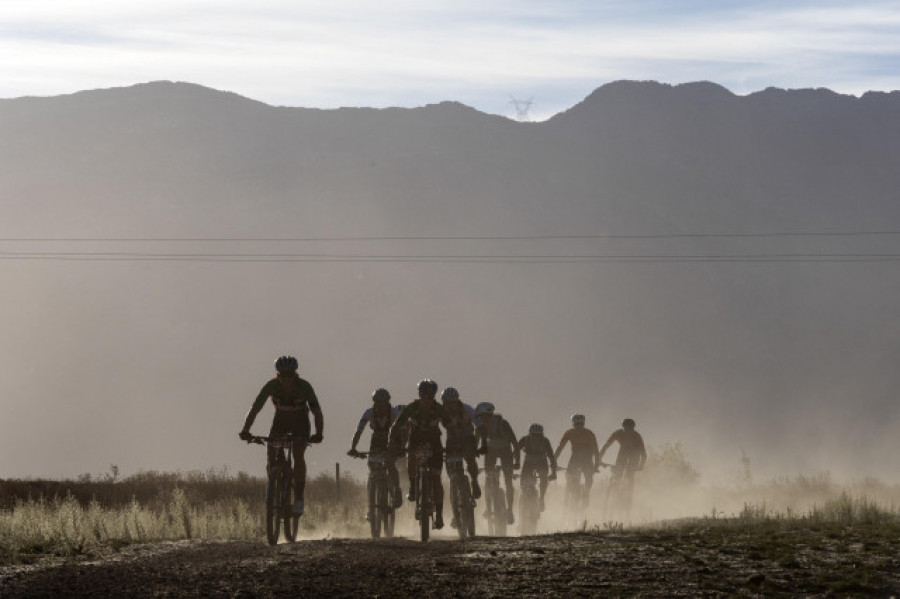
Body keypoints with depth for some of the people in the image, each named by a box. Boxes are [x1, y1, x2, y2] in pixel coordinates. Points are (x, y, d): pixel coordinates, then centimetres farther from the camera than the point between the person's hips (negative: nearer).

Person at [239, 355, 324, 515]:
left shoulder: (304, 387, -28)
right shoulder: (271, 386, -25)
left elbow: (317, 411, -31)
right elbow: (255, 408, -28)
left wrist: (318, 433, -47)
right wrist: (245, 430, -41)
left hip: (300, 422, -2)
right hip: (280, 420, 2)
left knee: (298, 455, -24)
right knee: (271, 454, -17)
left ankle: (299, 499, -19)